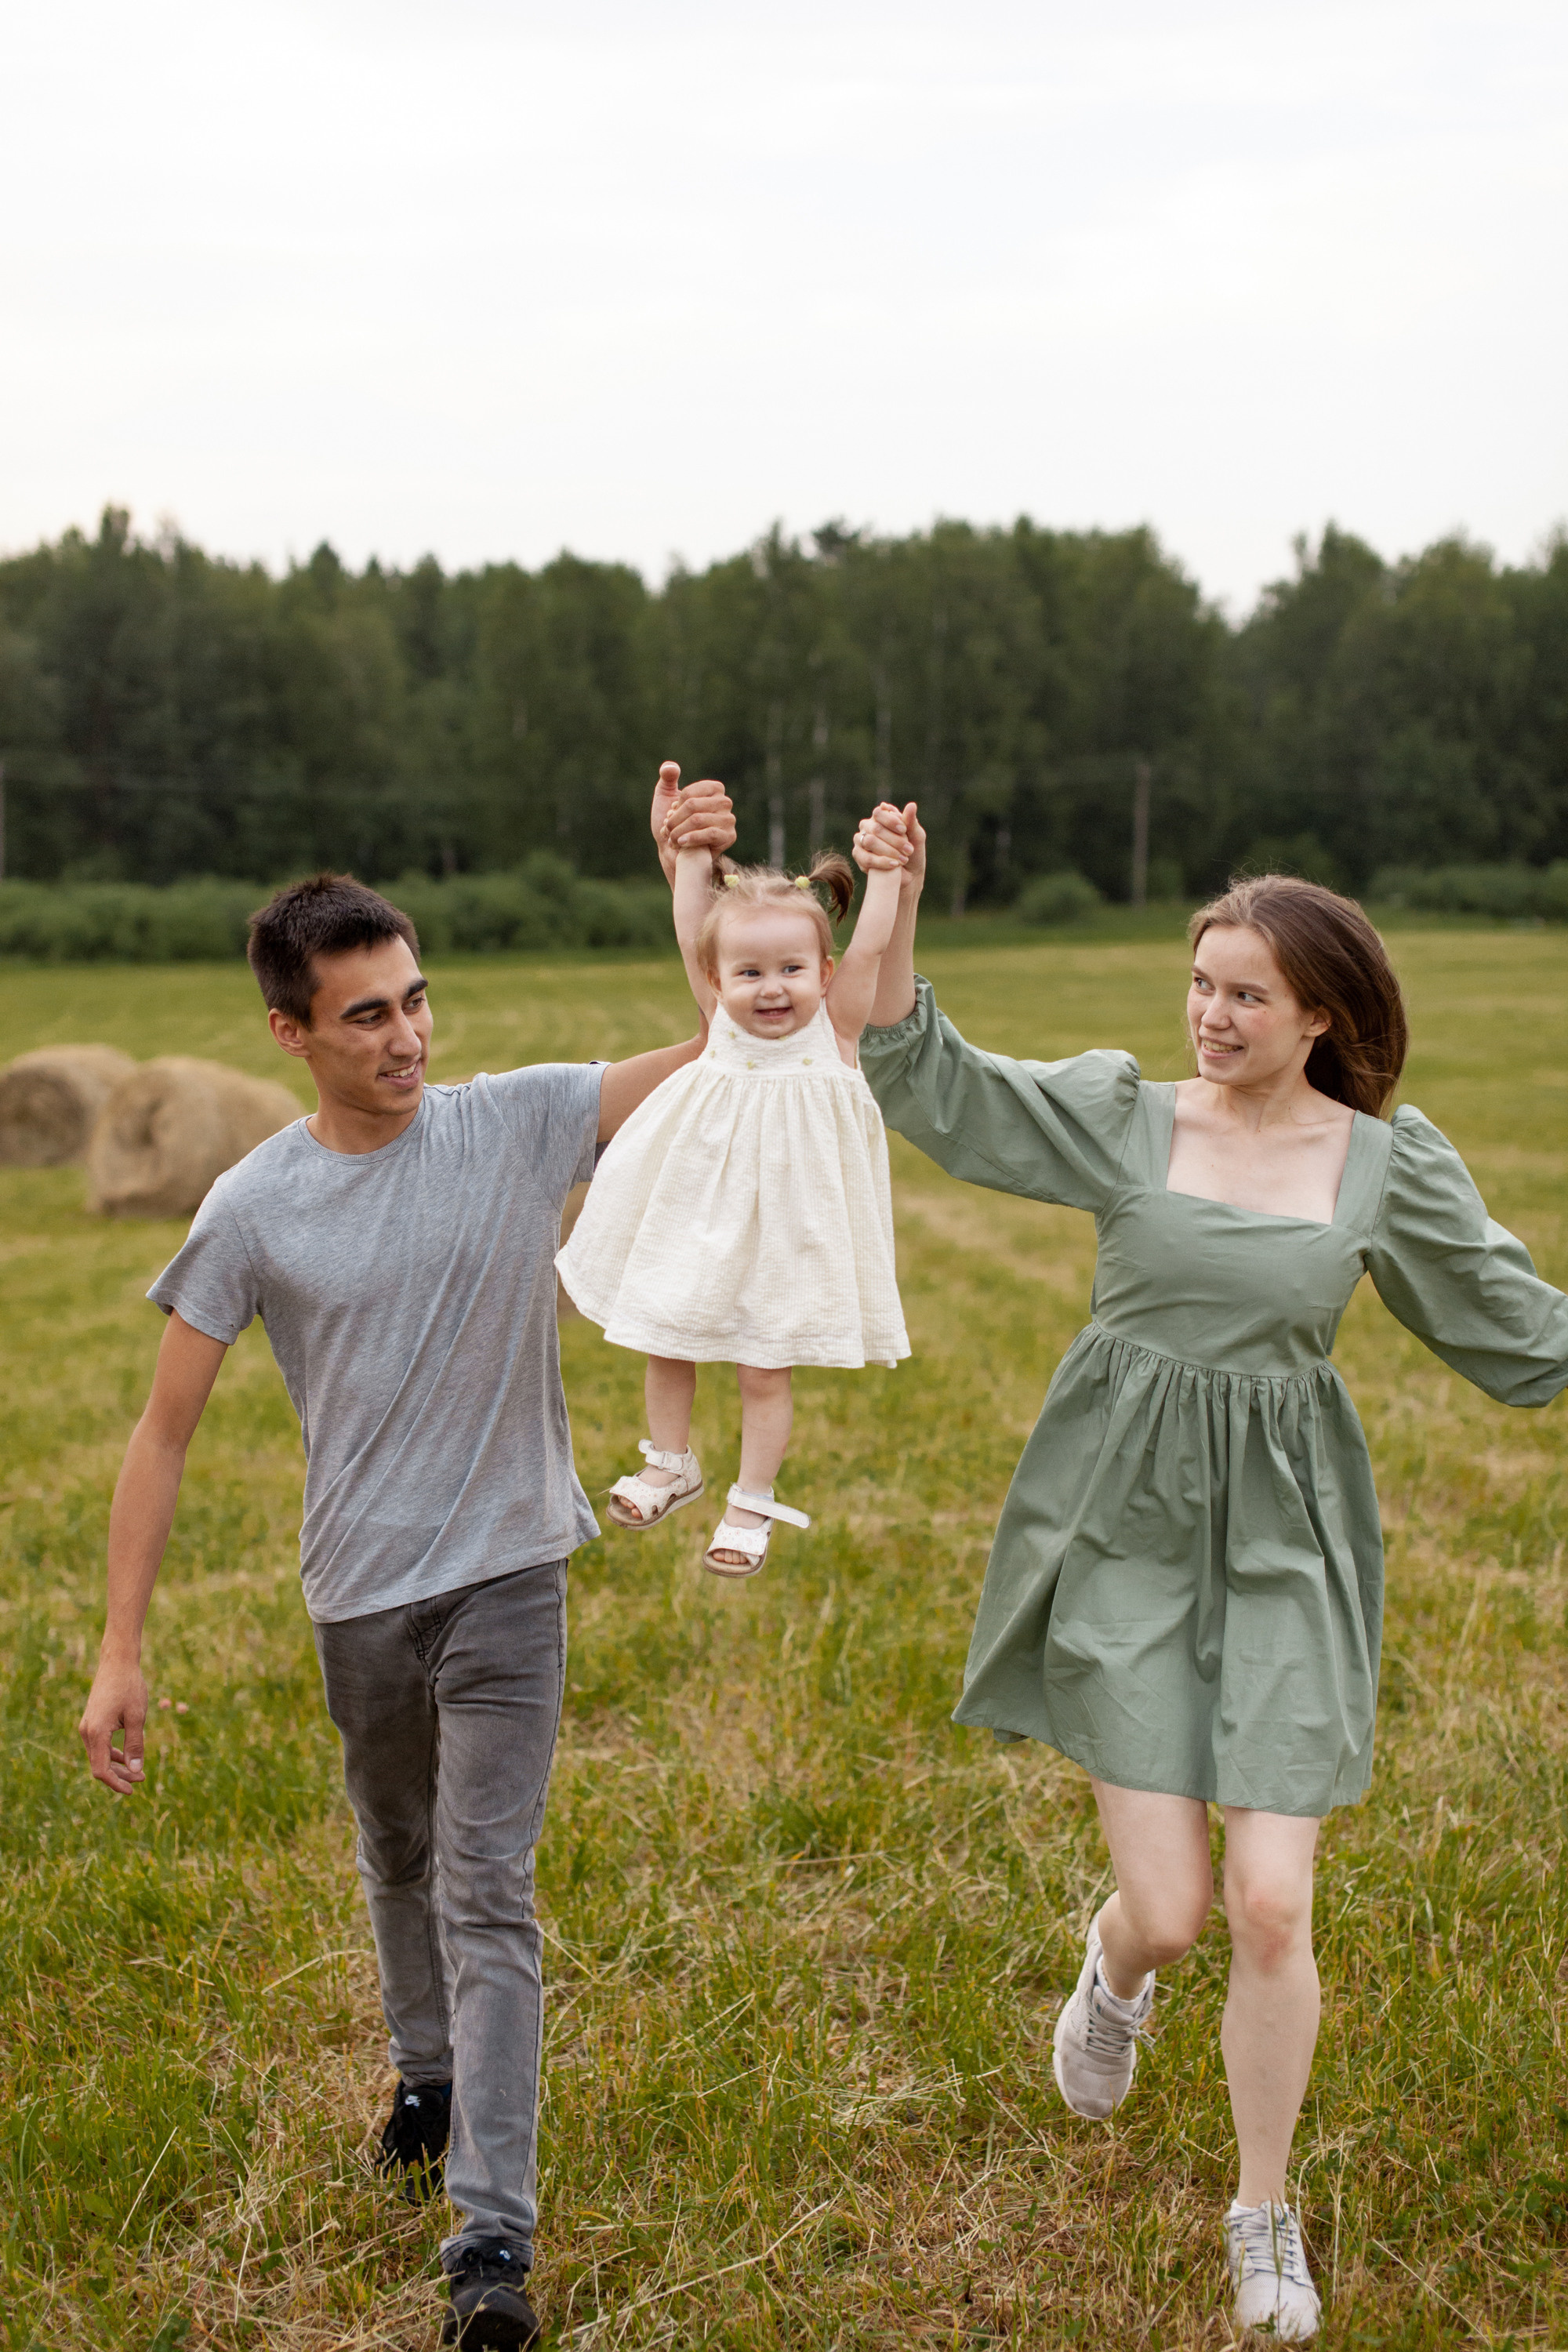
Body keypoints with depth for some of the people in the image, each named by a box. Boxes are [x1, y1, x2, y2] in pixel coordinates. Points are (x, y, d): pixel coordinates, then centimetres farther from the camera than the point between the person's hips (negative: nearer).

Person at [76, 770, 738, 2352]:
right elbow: (164, 1432, -5)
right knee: (398, 1859, 23)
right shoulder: (254, 1210, -10)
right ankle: (430, 2077, 49)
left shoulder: (521, 1124, -10)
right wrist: (120, 1653, -8)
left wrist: (698, 878, -27)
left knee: (486, 1892, -7)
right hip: (358, 1590, 2)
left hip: (506, 1579, -2)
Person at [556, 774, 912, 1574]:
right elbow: (690, 929, -4)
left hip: (784, 1231, -3)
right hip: (697, 1218, 3)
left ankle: (750, 1504, 21)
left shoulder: (834, 1030, -8)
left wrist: (886, 870, -18)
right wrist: (692, 848, -5)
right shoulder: (720, 1022, -3)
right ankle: (670, 1464, 37)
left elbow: (869, 947, -14)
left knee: (763, 1372, 4)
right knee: (666, 1347, 14)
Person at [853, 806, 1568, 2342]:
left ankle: (1264, 2216, 24)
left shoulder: (1390, 1167, -1)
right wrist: (899, 913, -17)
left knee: (1272, 1909, -2)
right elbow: (927, 1082, -7)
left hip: (1280, 1545, 0)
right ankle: (1114, 1973, 40)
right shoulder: (1120, 1115, -2)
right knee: (1170, 1909, -2)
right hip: (1127, 1535, 0)